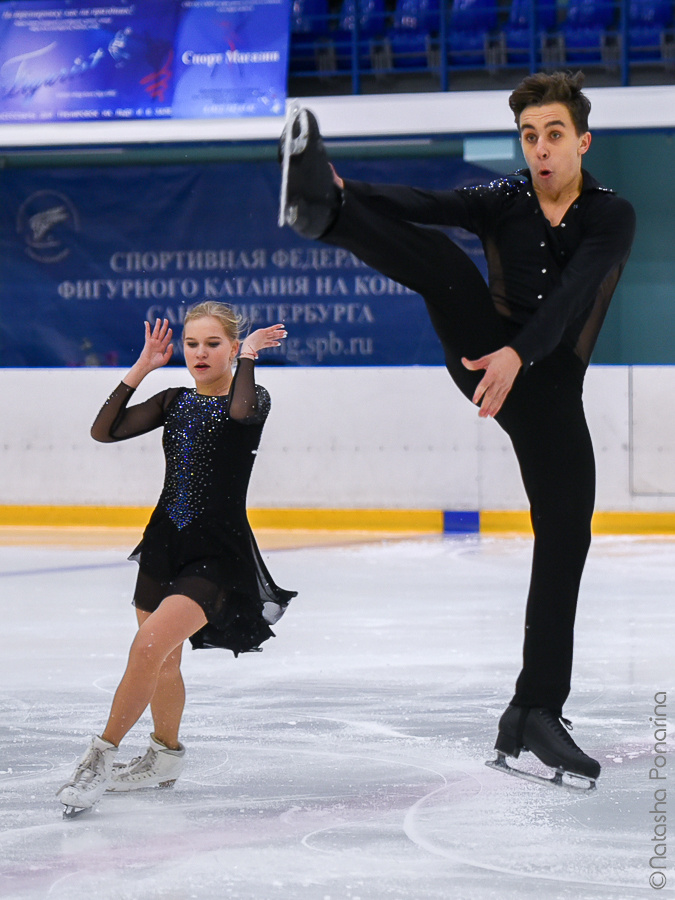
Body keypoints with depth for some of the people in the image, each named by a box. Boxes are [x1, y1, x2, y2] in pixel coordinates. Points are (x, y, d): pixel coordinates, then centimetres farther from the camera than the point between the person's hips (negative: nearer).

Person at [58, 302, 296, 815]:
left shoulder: (253, 398, -6)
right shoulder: (174, 402, 7)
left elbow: (241, 409, -32)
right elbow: (104, 430, -2)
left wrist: (249, 354, -16)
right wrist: (142, 368, -5)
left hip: (219, 555, -6)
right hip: (165, 543, 6)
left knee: (150, 644, -21)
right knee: (162, 662, 17)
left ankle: (102, 754, -12)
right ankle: (165, 756, 39)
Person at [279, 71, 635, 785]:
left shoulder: (610, 216, -4)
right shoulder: (505, 200, 3)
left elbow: (570, 294, -22)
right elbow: (428, 207, -17)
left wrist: (517, 355, -40)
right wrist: (348, 195, -37)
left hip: (548, 385, 0)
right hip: (483, 355, 1)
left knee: (566, 539, -6)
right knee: (441, 261, -25)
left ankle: (536, 714, -2)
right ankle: (323, 207, -54)